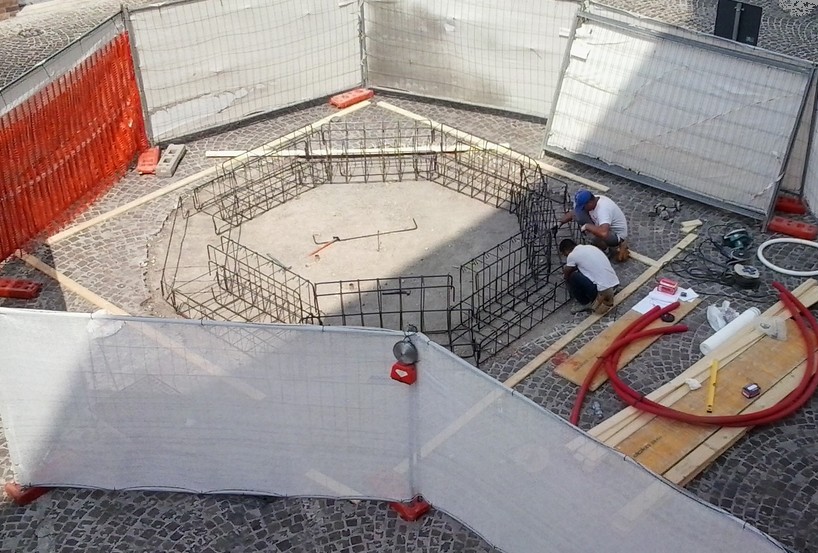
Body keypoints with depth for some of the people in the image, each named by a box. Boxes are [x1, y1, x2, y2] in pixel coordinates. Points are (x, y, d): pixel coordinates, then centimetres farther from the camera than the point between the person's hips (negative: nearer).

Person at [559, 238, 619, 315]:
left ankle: (585, 303, 11)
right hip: (615, 285, 8)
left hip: (602, 290, -8)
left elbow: (566, 276, 11)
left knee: (572, 277, 0)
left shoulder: (572, 255, -5)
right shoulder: (590, 247, 17)